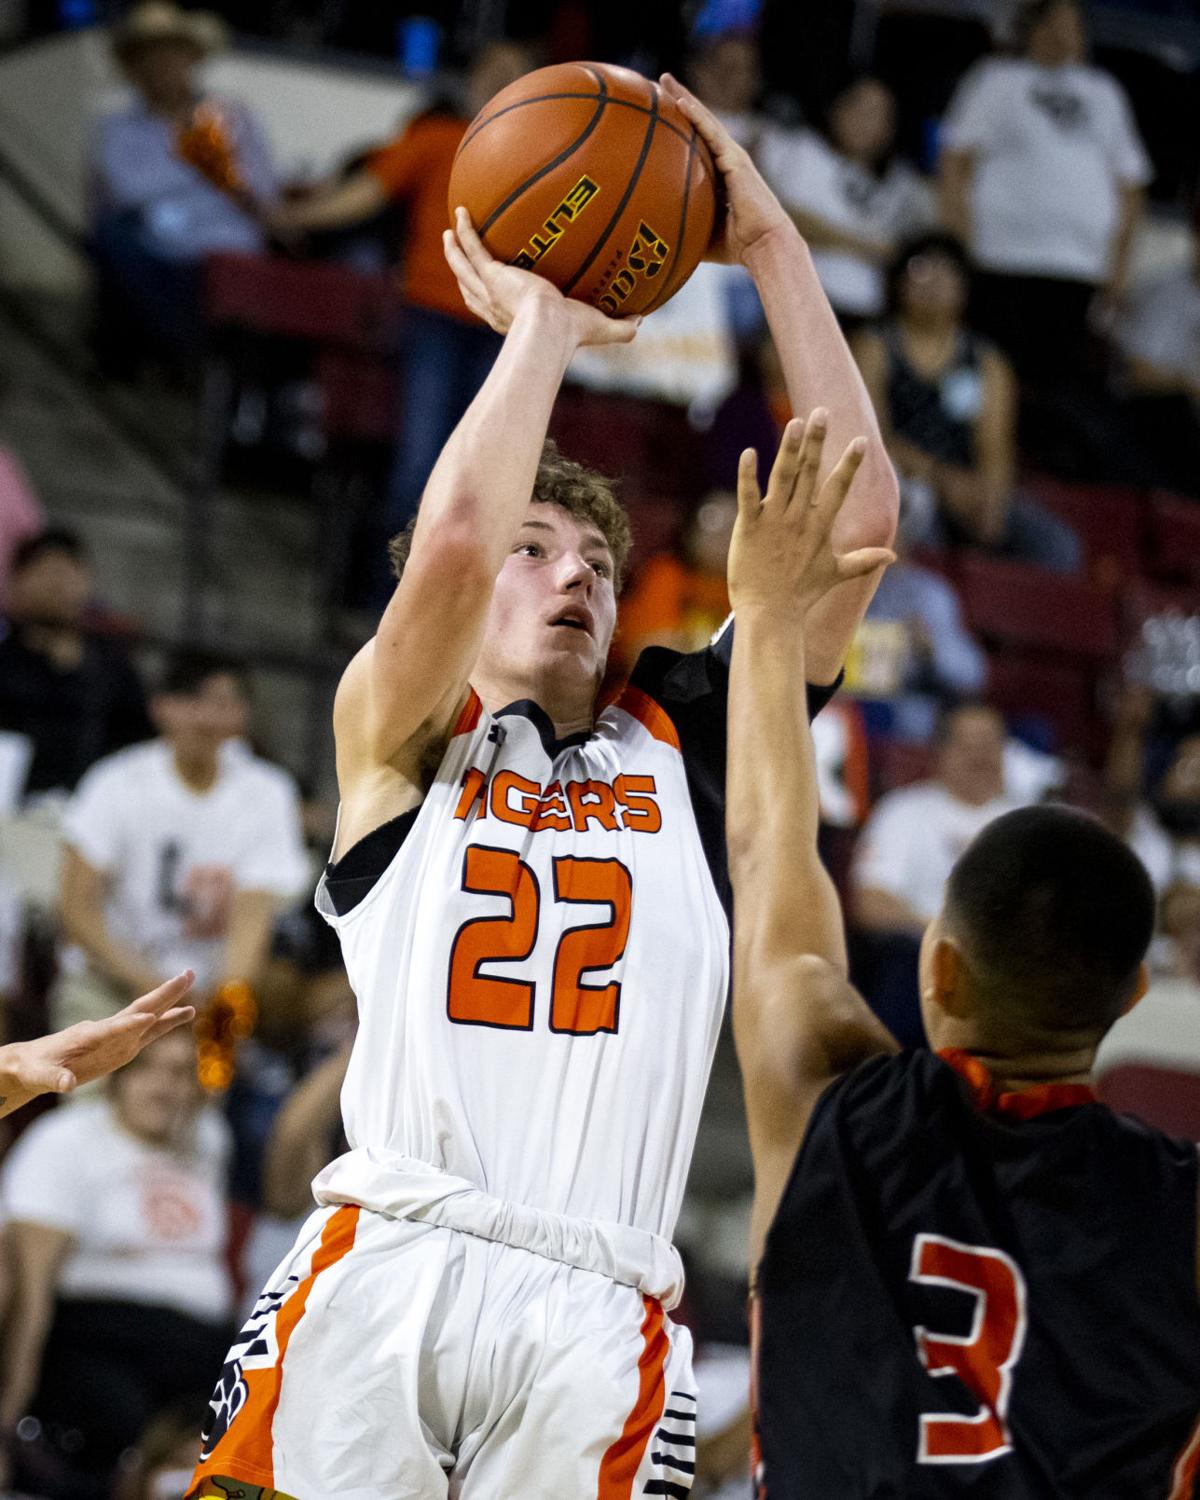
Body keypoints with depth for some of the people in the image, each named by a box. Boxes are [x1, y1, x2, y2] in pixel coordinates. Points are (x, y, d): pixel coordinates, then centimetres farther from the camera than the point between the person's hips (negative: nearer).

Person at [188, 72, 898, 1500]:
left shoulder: (684, 739, 22)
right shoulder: (403, 738, 14)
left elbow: (859, 515, 14)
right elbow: (453, 539, -7)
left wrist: (767, 241, 12)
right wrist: (542, 323, 7)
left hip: (597, 1321, 2)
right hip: (386, 1266, -2)